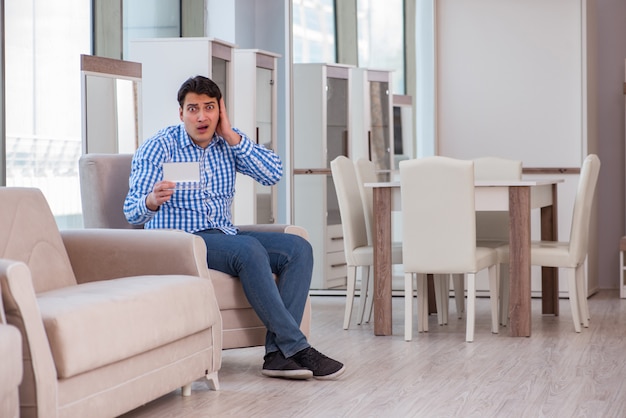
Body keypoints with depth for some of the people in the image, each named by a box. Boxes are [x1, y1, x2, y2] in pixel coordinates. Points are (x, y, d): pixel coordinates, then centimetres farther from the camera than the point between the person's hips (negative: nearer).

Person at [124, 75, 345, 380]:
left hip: (224, 235, 7)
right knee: (249, 249, -33)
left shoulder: (228, 144, 9)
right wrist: (152, 200, -38)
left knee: (298, 249, -14)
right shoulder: (158, 148, -6)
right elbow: (132, 212, -14)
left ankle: (277, 353, -23)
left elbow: (273, 174, -6)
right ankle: (296, 348, -29)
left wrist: (231, 135, -10)